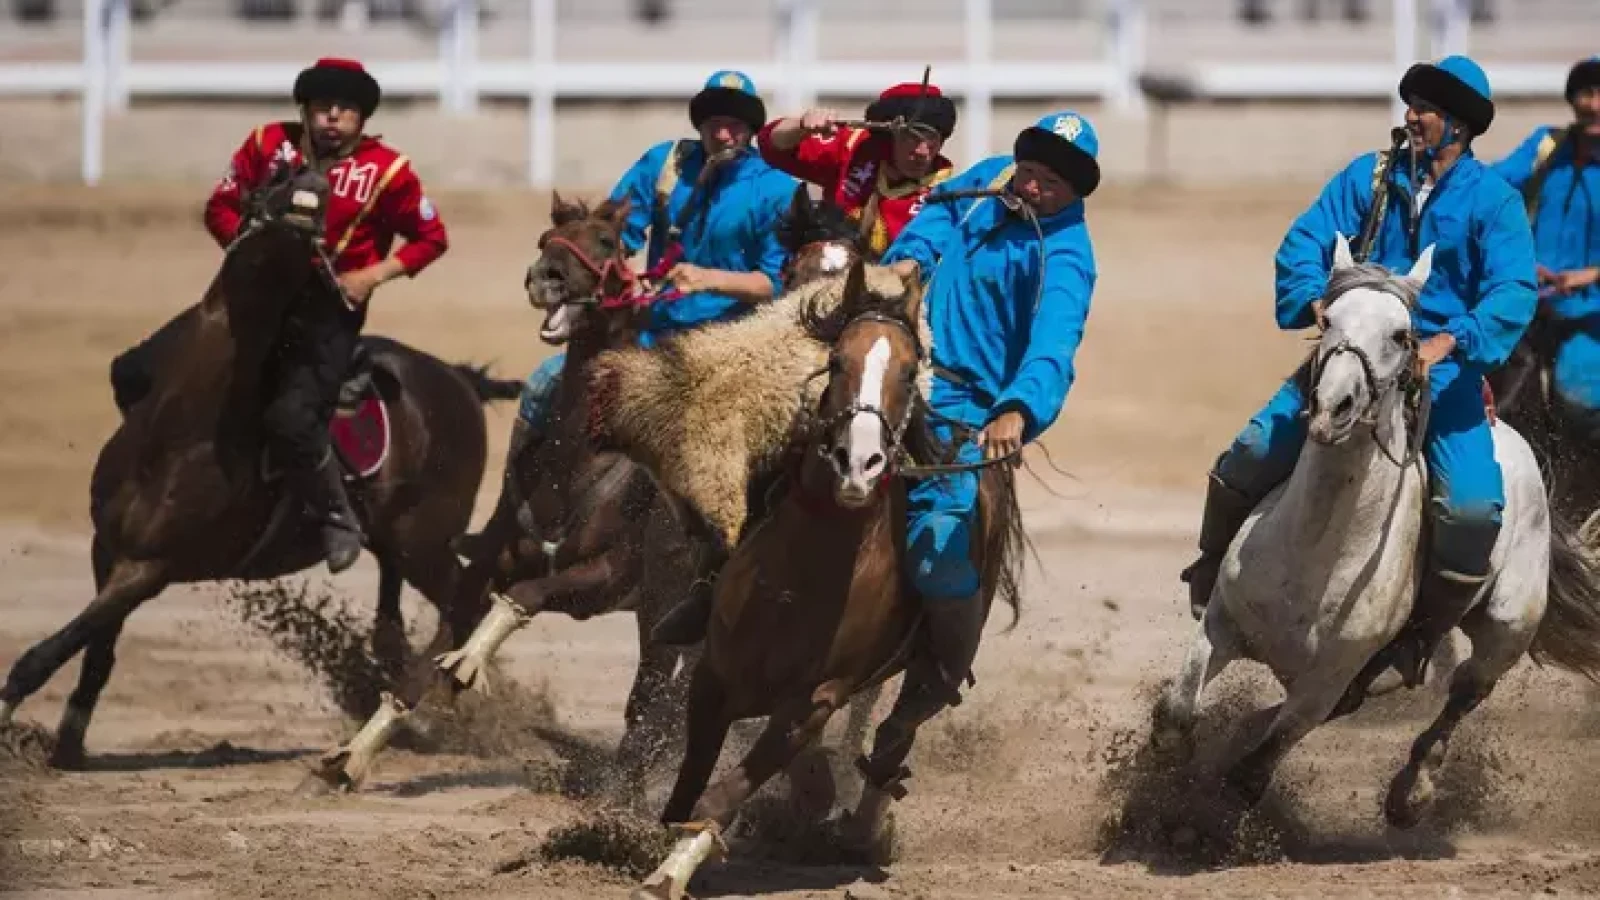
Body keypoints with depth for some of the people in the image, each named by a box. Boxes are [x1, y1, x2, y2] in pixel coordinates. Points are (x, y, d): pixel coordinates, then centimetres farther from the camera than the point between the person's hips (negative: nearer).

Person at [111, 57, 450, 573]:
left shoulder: (386, 170, -5)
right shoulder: (268, 146, 2)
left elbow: (431, 238, 4)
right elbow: (221, 207, 11)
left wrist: (374, 276, -9)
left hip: (328, 311, -4)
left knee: (291, 420, -31)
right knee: (134, 375, -7)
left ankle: (339, 520, -6)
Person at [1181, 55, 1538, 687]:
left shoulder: (1493, 201, -4)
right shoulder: (1370, 177, 5)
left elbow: (1513, 293, -16)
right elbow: (1303, 243, -3)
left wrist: (1449, 341, -33)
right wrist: (1315, 298, -25)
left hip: (1441, 367, -2)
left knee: (1475, 510, -22)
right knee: (1249, 458, -10)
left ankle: (1419, 637, -1)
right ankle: (1209, 574, 17)